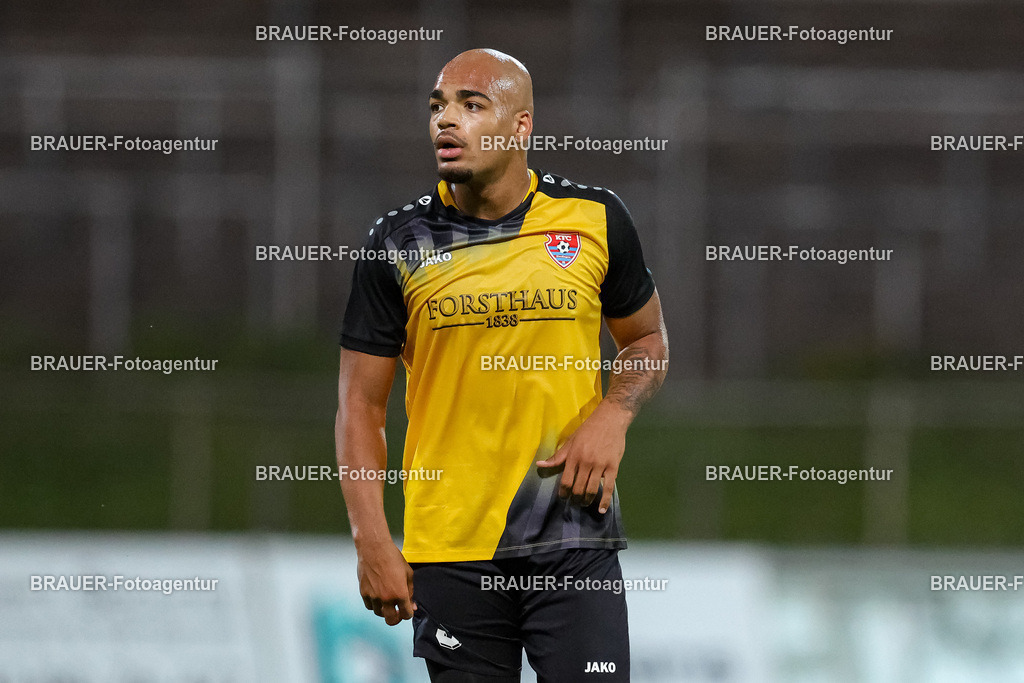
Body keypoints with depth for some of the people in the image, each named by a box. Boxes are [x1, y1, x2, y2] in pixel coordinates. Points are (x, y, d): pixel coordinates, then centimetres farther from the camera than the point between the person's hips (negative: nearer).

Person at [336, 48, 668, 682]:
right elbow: (362, 403, 3)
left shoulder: (595, 219, 2)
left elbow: (648, 340, 17)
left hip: (572, 539, 0)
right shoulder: (399, 243, 1)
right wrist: (372, 543, -6)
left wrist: (613, 417, -5)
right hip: (450, 550, 0)